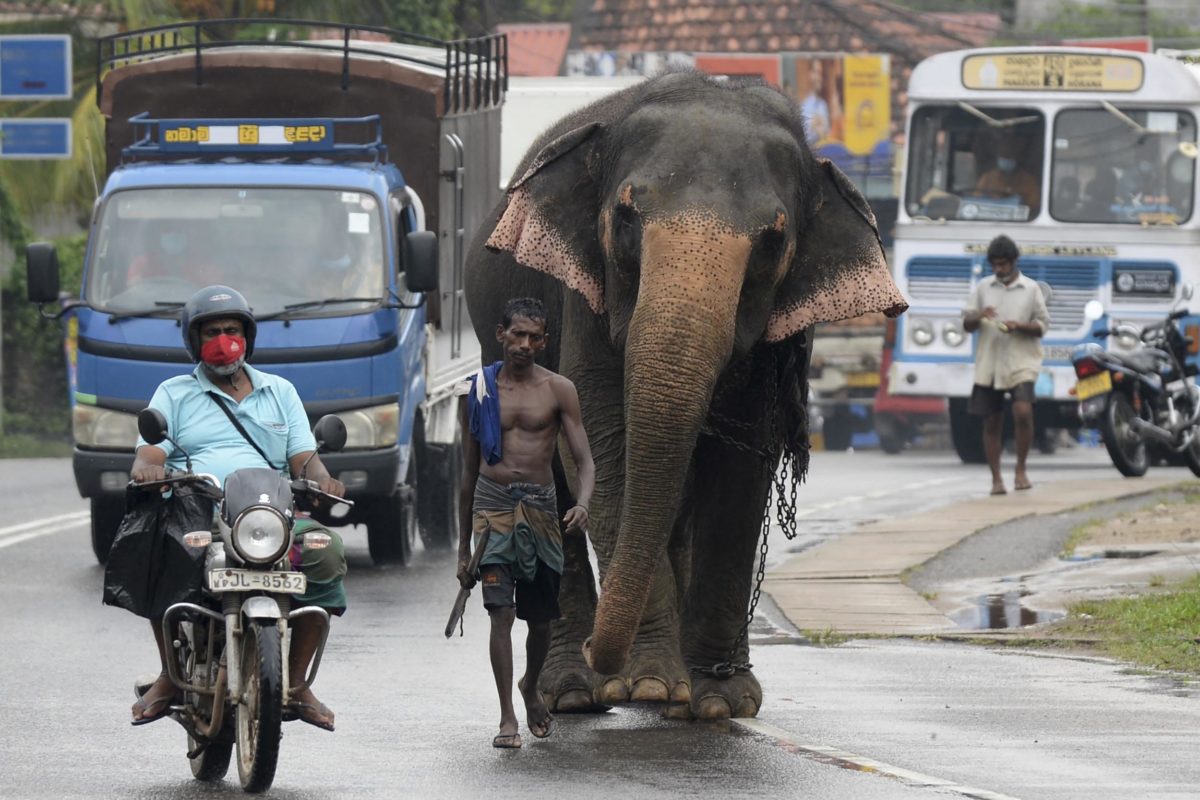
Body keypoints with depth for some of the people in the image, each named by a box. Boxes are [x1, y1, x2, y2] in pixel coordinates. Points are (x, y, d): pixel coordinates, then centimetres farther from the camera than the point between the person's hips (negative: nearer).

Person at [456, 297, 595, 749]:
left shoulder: (558, 391, 4)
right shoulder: (477, 392, 7)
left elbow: (584, 460, -1)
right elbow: (469, 471, 13)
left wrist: (583, 503, -24)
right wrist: (463, 549, 13)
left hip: (540, 508, 1)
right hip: (492, 506, -1)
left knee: (540, 616, 11)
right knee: (501, 611, -13)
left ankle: (531, 689, 40)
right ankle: (507, 719, -14)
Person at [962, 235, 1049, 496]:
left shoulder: (1031, 289, 4)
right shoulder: (984, 288, 10)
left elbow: (1042, 326, 4)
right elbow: (966, 324, 11)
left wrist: (1019, 326, -15)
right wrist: (979, 316, -11)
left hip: (1021, 363, -3)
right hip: (988, 364, 3)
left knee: (1023, 412, -21)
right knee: (991, 423, 3)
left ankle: (1021, 469, -5)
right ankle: (996, 478, 12)